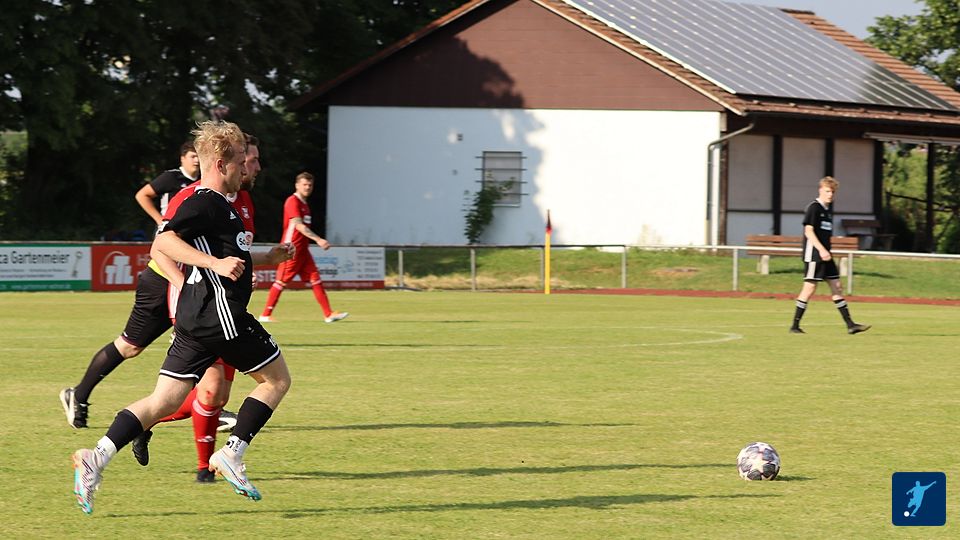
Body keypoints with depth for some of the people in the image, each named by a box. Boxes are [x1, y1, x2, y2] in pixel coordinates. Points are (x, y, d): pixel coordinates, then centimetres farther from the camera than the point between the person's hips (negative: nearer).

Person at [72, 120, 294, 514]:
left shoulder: (214, 204, 21)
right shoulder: (206, 202, -11)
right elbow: (164, 241, -24)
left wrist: (267, 258, 31)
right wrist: (217, 263, -29)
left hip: (194, 320, 9)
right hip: (221, 317, -9)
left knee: (164, 400, 3)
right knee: (277, 379, 7)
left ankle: (98, 457, -10)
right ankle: (231, 455, 1)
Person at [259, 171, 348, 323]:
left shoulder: (304, 204, 17)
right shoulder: (292, 201, -11)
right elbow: (298, 225, -23)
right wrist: (318, 239, -30)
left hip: (303, 250, 9)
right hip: (291, 249, -9)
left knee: (316, 281, 2)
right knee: (281, 281, -4)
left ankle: (329, 314, 0)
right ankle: (266, 315, 3)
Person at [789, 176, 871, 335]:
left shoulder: (829, 208, 14)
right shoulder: (814, 208, -11)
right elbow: (808, 231, -18)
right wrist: (821, 250, -25)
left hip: (825, 255, 9)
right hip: (813, 255, -9)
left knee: (836, 287, 6)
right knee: (809, 288, -7)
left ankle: (850, 325, 7)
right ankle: (795, 326, 0)